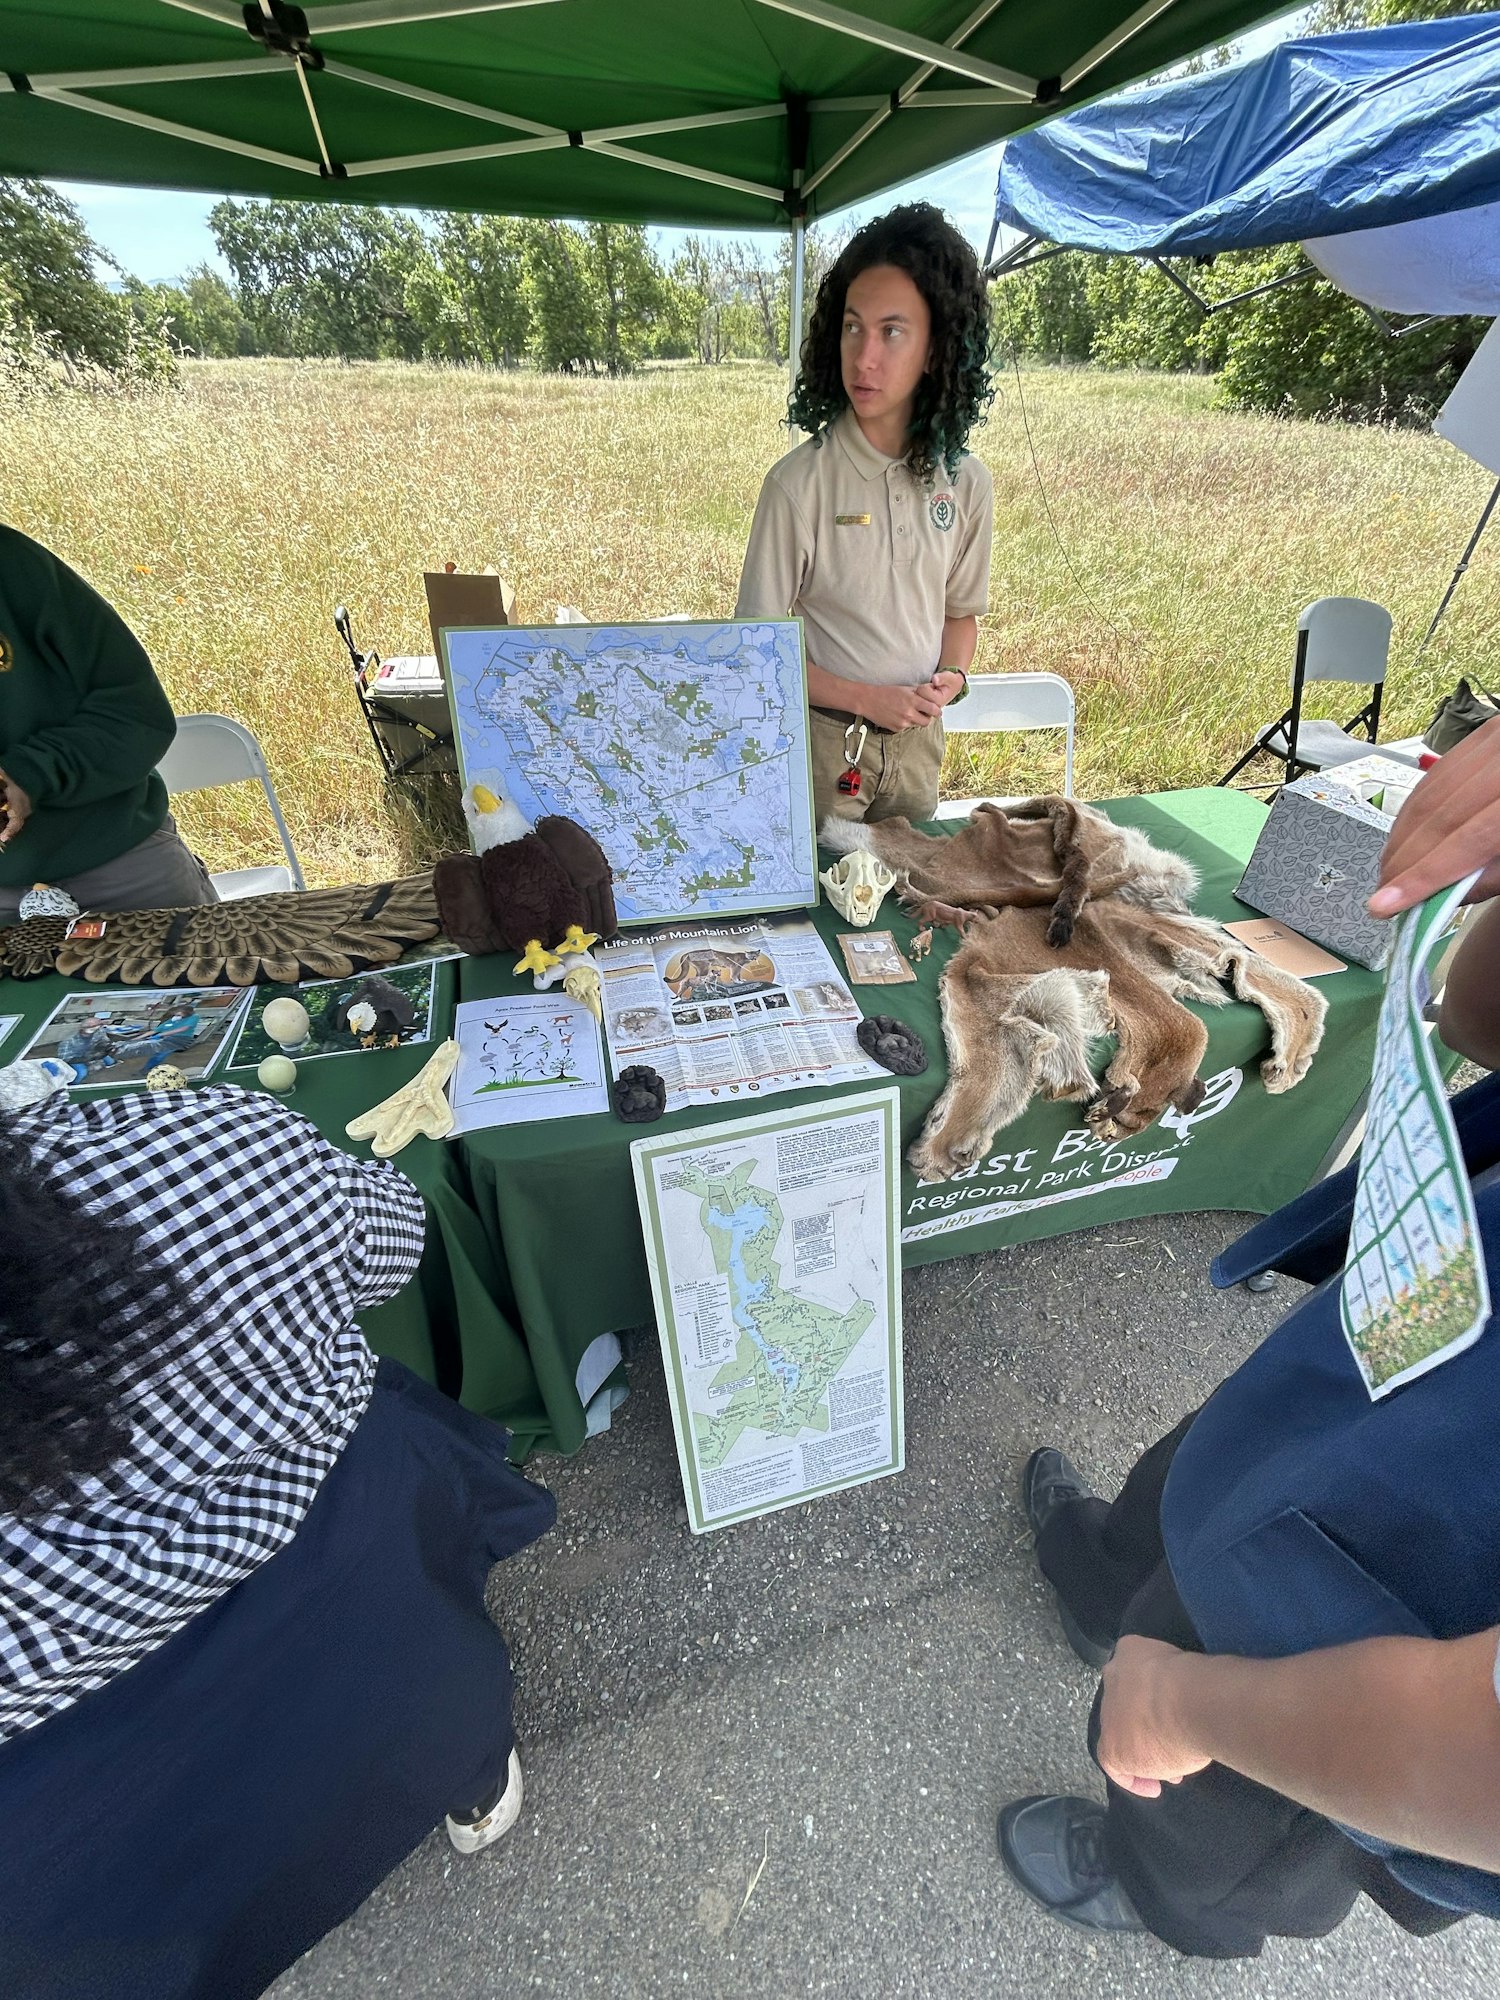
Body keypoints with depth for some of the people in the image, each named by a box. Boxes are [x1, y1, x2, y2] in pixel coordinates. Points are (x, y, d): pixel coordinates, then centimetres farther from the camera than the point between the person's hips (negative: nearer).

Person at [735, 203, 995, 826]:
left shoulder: (966, 482, -2)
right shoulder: (799, 481, -13)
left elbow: (961, 609, 12)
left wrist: (950, 677, -9)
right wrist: (866, 698, -17)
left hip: (919, 739, 4)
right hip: (820, 738, -3)